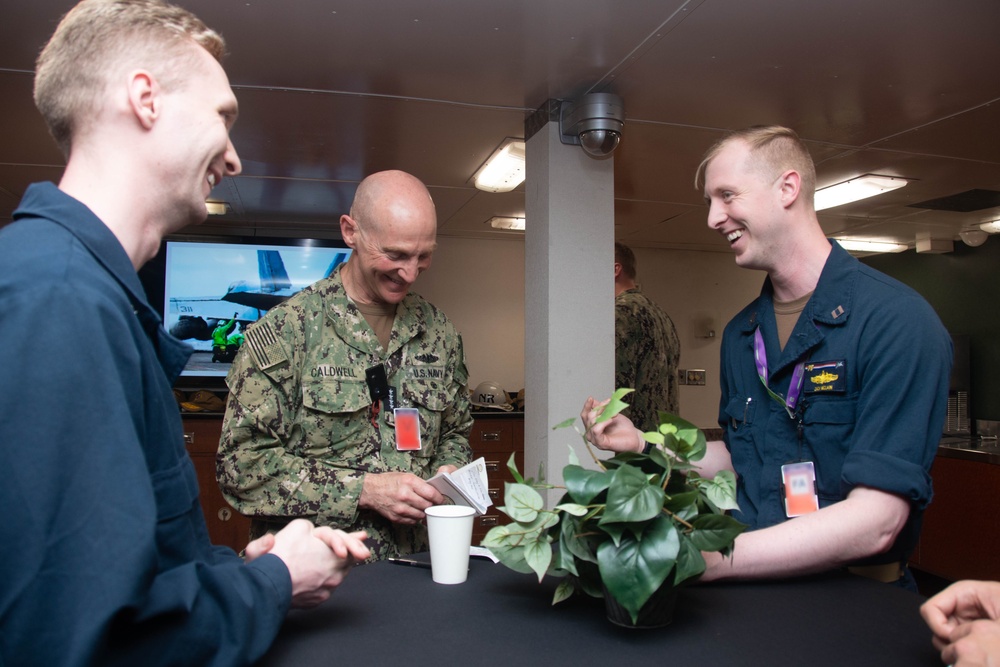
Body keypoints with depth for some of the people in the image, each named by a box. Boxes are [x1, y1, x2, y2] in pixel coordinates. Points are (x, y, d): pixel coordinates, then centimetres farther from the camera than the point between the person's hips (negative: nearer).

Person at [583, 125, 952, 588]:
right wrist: (643, 445, 5)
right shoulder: (739, 333, 9)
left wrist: (708, 561, -27)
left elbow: (875, 521, -20)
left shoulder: (896, 320, -13)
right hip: (752, 591, 5)